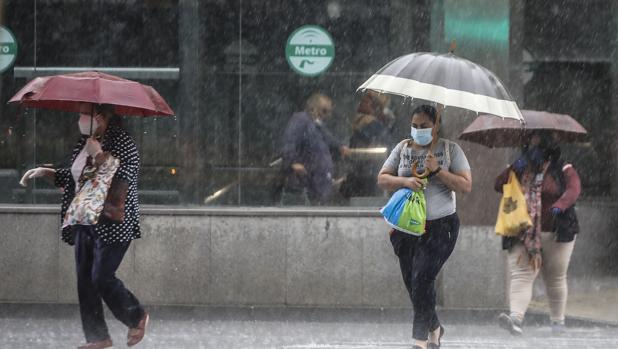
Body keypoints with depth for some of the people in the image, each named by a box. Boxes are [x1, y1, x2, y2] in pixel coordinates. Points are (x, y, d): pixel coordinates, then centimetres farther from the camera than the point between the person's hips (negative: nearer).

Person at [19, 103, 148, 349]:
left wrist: (99, 154, -27)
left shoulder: (122, 143, -13)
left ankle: (136, 318, 13)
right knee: (85, 279, 5)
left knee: (102, 278, -10)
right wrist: (45, 172, 14)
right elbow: (73, 177, 24)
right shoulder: (86, 143, 11)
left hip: (112, 224, -8)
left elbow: (121, 180, -24)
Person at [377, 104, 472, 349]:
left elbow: (466, 186, -5)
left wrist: (438, 170, -16)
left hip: (440, 226, -4)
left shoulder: (450, 149, 0)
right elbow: (382, 179, 5)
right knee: (411, 282, 7)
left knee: (422, 278, -17)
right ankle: (434, 328, 29)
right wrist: (405, 181, -14)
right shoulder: (403, 148, 7)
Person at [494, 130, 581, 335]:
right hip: (523, 235, 2)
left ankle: (557, 320, 23)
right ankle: (516, 317, -31)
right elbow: (499, 185, 7)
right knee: (520, 276, -16)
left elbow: (573, 189, -17)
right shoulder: (523, 170, 14)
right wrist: (514, 170, -9)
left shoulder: (563, 170, 2)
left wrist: (560, 205, -36)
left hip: (555, 234, -2)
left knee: (555, 279, 8)